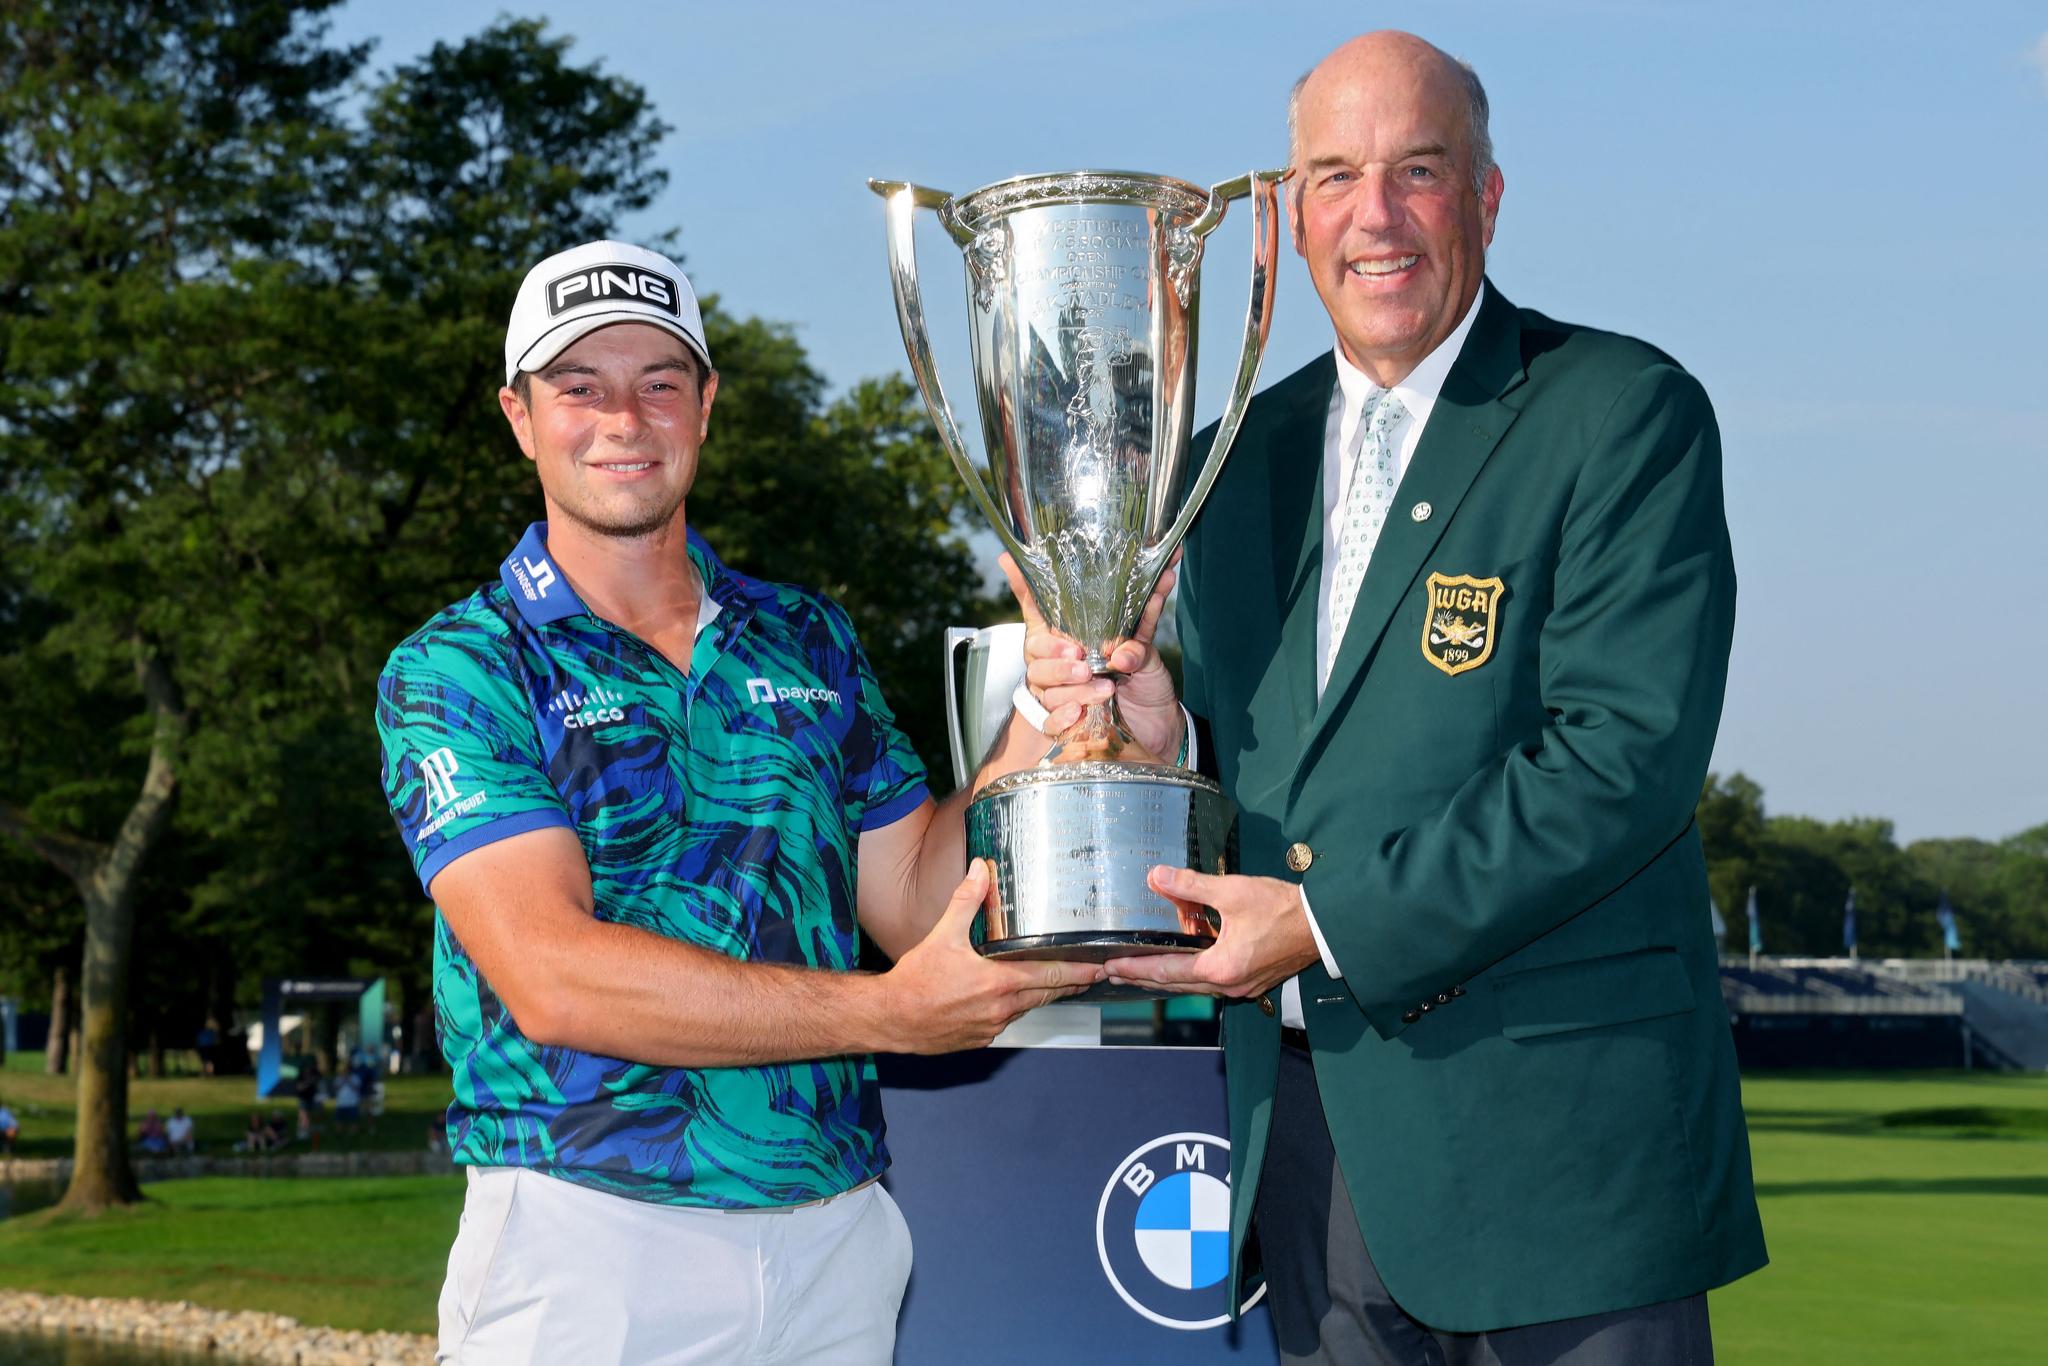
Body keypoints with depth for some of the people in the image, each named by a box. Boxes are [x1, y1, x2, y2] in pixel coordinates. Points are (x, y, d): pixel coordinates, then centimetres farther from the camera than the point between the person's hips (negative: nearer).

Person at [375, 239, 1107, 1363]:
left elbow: (919, 901, 6)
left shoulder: (808, 641, 12)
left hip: (837, 1232, 4)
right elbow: (550, 978, -16)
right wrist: (886, 1013, -21)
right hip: (586, 1239, -4)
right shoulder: (453, 671, -3)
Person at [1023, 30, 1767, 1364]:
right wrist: (1154, 733, -5)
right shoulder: (1241, 458, 14)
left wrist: (1334, 923, -17)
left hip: (1550, 1132, -5)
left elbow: (1628, 755, -15)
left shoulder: (1626, 413, -5)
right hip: (1307, 1129, 5)